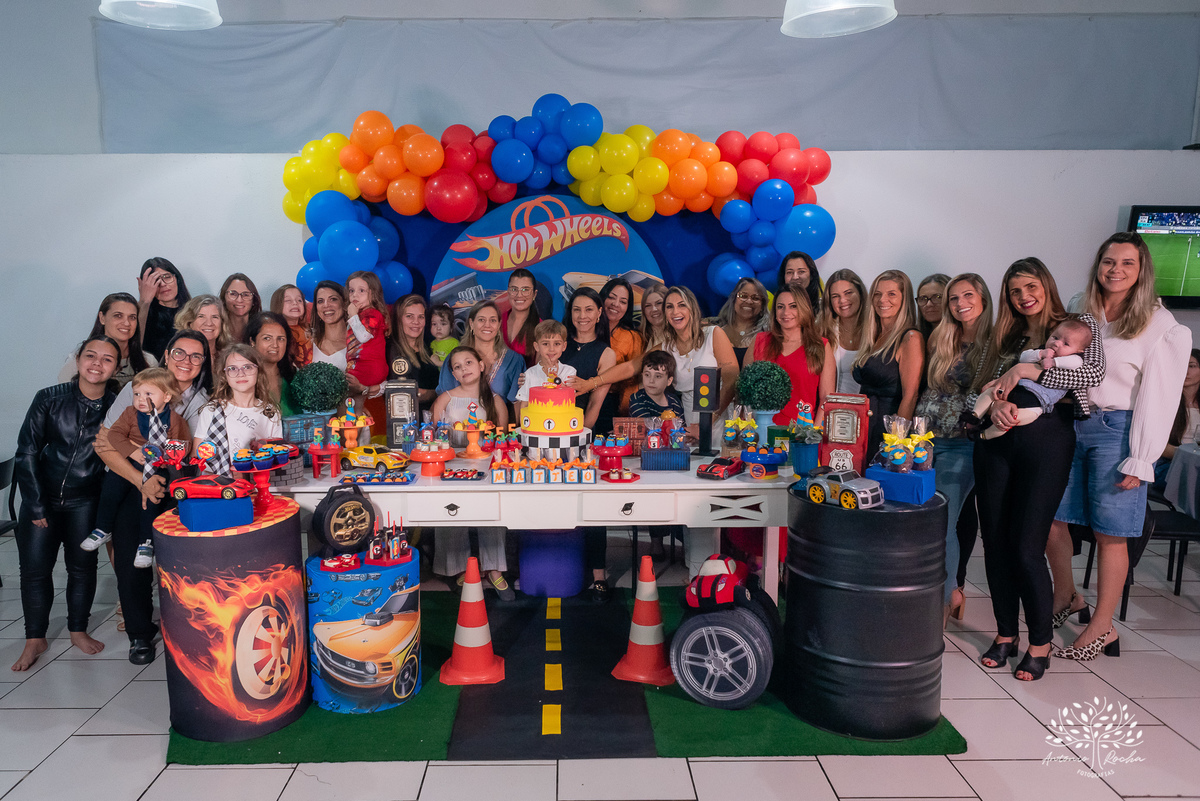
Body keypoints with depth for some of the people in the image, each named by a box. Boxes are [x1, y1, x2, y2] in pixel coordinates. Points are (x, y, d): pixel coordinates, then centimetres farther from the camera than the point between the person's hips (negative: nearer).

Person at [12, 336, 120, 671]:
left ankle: (78, 630, 25)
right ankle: (35, 639, 19)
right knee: (34, 568, 3)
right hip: (42, 496, 0)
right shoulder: (50, 399, -9)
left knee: (83, 566, 7)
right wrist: (36, 505, -9)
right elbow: (26, 452, -6)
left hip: (85, 502, 0)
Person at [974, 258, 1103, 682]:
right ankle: (1006, 634, 21)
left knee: (1027, 546, -7)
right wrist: (994, 406, -14)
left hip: (1046, 439, -4)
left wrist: (1029, 369, -17)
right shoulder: (1006, 336, 18)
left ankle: (1040, 643, 11)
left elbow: (1094, 372, -11)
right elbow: (988, 386, 9)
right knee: (996, 540, 6)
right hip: (997, 441, 4)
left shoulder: (1080, 325, 7)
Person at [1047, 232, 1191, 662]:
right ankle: (1065, 597, 30)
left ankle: (1102, 627, 14)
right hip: (1069, 422, 4)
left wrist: (1140, 461, -10)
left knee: (1109, 532, 1)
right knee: (1051, 517, 8)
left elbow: (1157, 395, -6)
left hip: (1116, 429, -4)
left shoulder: (1159, 324, -3)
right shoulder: (1079, 311, 9)